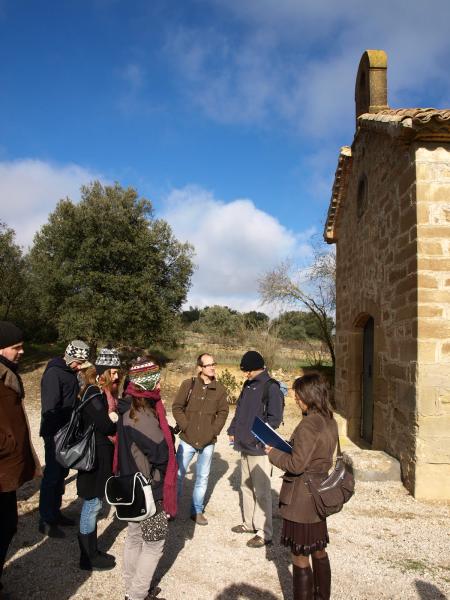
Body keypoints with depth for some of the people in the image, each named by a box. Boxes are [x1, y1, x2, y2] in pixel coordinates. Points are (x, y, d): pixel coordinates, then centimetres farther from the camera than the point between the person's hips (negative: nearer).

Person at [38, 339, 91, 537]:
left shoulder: (70, 372, 10)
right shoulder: (53, 373, -17)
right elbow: (50, 407, -21)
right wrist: (54, 434, -20)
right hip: (55, 433, -8)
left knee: (61, 473, 16)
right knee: (52, 475, 0)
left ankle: (55, 512, 29)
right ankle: (46, 521, 11)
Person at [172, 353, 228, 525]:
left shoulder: (220, 389, -1)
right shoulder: (188, 384, -6)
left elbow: (223, 412, 4)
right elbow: (177, 407, -4)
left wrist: (214, 430, -5)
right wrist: (186, 426, -10)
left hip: (208, 441, 2)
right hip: (187, 439, -2)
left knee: (203, 477, 12)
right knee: (178, 474, 5)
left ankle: (197, 510, 29)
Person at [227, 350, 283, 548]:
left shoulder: (271, 387, -12)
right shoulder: (248, 385, 11)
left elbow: (275, 417, -15)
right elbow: (239, 410, 20)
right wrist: (233, 430, 11)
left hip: (260, 447, -8)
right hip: (245, 445, 8)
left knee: (261, 490, -2)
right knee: (246, 486, 19)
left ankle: (264, 533, 10)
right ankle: (249, 522, 34)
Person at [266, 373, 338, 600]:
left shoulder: (309, 424, -24)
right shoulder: (330, 422, 3)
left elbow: (297, 464, -23)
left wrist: (273, 453, -8)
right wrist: (284, 449, 10)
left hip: (302, 497, -9)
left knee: (300, 558, 7)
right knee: (319, 551, 24)